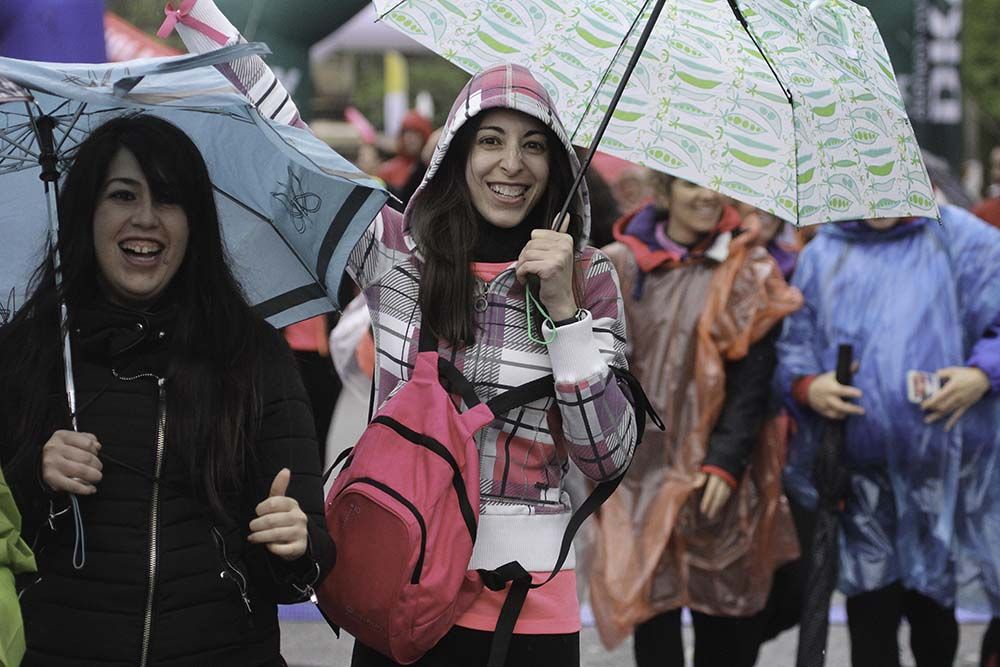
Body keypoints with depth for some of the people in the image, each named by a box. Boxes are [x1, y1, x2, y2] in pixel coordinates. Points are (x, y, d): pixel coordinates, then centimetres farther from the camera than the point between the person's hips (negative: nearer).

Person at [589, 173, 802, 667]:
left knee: (722, 622, 5)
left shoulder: (749, 271, 1)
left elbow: (753, 379, -4)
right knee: (653, 616, 0)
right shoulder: (622, 265, 4)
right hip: (642, 465, 1)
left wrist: (725, 461, -12)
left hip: (719, 476, -1)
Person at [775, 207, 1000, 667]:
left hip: (942, 463, -1)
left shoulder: (962, 240, 1)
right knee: (870, 614, 2)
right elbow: (794, 345, 10)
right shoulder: (822, 255, 9)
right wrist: (807, 386, -11)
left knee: (932, 607, 10)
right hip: (856, 467, 2)